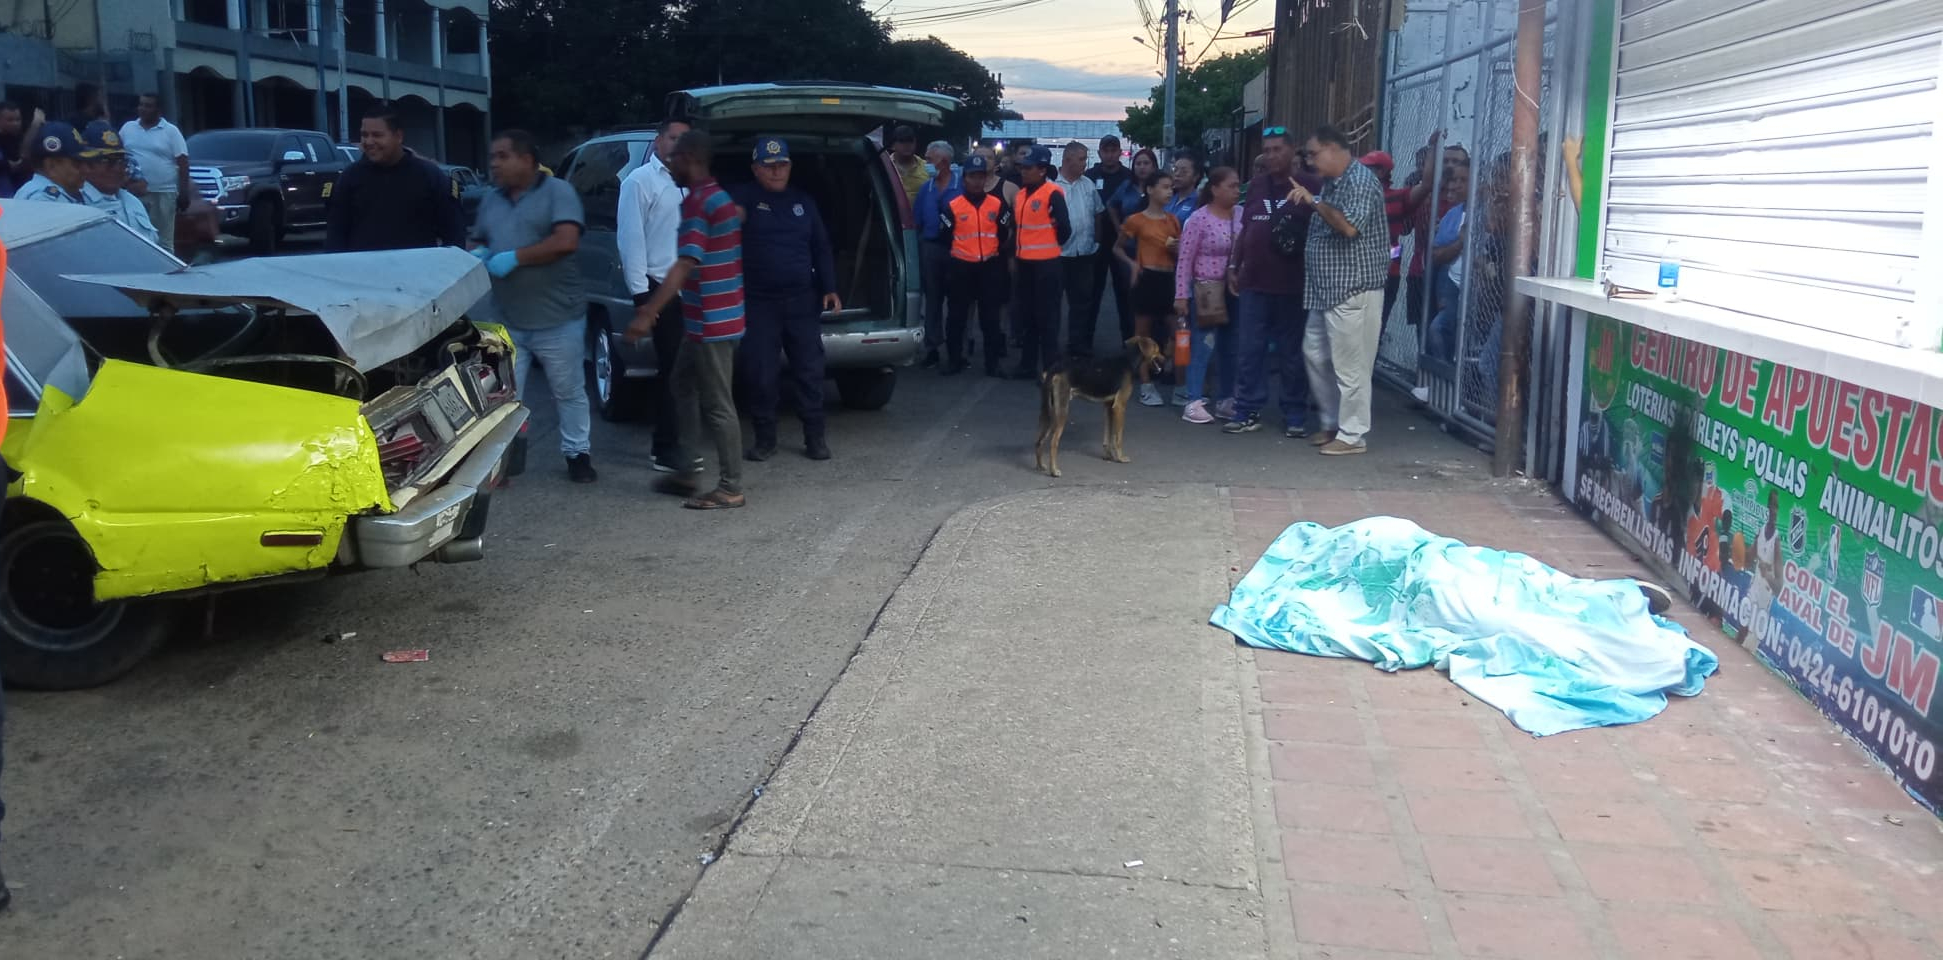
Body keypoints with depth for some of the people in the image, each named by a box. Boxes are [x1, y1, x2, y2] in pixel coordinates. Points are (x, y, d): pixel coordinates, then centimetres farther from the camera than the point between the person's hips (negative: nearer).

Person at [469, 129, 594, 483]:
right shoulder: (490, 201, 14)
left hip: (557, 320, -5)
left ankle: (577, 453, 21)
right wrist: (477, 254, -2)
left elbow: (567, 241, -19)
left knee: (569, 393, 7)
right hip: (507, 322, 5)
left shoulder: (557, 191, -7)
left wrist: (515, 258, -18)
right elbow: (477, 243, 24)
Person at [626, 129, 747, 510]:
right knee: (684, 388, 19)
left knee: (717, 405, -4)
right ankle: (687, 473, 25)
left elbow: (685, 266, -26)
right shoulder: (719, 197, 14)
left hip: (712, 321, -11)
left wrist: (647, 313, -30)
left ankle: (730, 488, 3)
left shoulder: (697, 203, -17)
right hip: (712, 318, 11)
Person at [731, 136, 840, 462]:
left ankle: (815, 436, 14)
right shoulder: (743, 197, 0)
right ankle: (765, 438, 13)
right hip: (758, 301, -3)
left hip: (802, 300, 3)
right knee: (759, 373, 1)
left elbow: (821, 247, 16)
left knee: (809, 369, 5)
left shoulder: (803, 201, 13)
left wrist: (829, 288, 7)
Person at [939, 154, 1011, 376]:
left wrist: (996, 253, 10)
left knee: (990, 317, 5)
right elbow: (945, 237, 4)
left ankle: (992, 362, 12)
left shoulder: (998, 204, 2)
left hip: (989, 267, 1)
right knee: (956, 316, 5)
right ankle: (954, 360, 15)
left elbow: (1004, 235, 9)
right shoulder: (953, 206, -2)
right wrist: (957, 253, 9)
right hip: (961, 267, -1)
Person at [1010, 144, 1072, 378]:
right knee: (1026, 315, 13)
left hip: (1046, 263, -8)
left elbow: (1064, 228, -13)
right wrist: (1015, 256, 17)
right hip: (1024, 262, 8)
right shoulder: (1020, 195, 11)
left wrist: (1050, 247, 2)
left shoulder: (1053, 194, -13)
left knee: (1047, 317, -2)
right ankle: (1027, 365, 22)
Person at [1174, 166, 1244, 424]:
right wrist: (1181, 296, -12)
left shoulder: (1242, 215, 4)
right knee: (1203, 346, -6)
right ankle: (1194, 403, -4)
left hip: (1235, 291, 5)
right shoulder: (1198, 219, -10)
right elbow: (1185, 260, -9)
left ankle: (1227, 399, 21)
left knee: (1229, 347, 11)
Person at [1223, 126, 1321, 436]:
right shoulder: (1256, 186, 14)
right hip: (1254, 282, 5)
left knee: (1292, 354, 3)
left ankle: (1295, 416, 12)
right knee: (1248, 351, 4)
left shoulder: (1310, 185, -3)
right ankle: (1248, 412, 12)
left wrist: (1299, 243, -18)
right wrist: (1234, 265, 15)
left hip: (1293, 285, -5)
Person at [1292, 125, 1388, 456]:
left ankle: (1353, 435, 4)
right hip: (1328, 288, 10)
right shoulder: (1332, 182, 16)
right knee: (1315, 354, 16)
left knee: (1350, 365, -4)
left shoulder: (1360, 180, -14)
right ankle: (1332, 422, 27)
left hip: (1354, 289, -10)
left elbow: (1349, 226, -28)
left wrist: (1313, 202, -22)